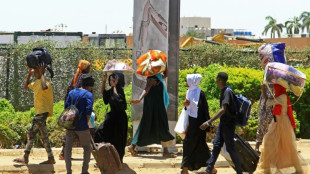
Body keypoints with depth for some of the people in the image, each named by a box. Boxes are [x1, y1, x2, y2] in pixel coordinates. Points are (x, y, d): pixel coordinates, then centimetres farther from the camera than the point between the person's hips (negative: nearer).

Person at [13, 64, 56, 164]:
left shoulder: (45, 81, -12)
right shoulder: (36, 83, 17)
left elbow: (44, 87, -36)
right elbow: (25, 87, 30)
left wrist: (42, 74, -23)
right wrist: (29, 74, 18)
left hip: (44, 111, -10)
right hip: (39, 112, 10)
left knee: (31, 132, -13)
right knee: (43, 135, 9)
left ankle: (25, 157, -14)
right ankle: (51, 159, 10)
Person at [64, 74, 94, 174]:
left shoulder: (72, 92, 10)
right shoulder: (88, 94, -6)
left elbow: (66, 106, 8)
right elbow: (88, 110, -15)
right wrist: (86, 122, -3)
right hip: (82, 126, -4)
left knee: (68, 148, 8)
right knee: (87, 147, 10)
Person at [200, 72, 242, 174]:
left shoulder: (227, 92, -20)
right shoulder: (223, 91, 9)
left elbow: (223, 109, -29)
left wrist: (209, 122, -34)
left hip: (228, 124, -9)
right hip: (223, 123, 9)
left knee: (230, 148, -3)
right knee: (216, 145, 9)